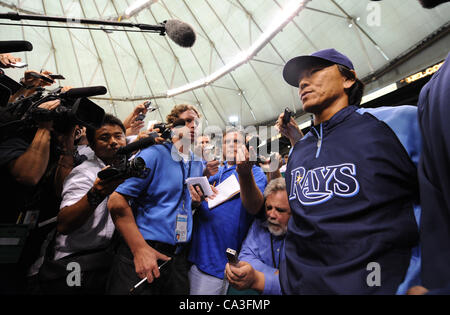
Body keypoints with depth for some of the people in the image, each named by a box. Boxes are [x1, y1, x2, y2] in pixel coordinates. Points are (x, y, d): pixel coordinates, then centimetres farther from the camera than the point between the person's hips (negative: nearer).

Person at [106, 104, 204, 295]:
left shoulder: (198, 164, 10)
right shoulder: (154, 154, -9)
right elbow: (117, 202, -16)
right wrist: (140, 248, -19)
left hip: (179, 257, 6)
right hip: (142, 252, -6)